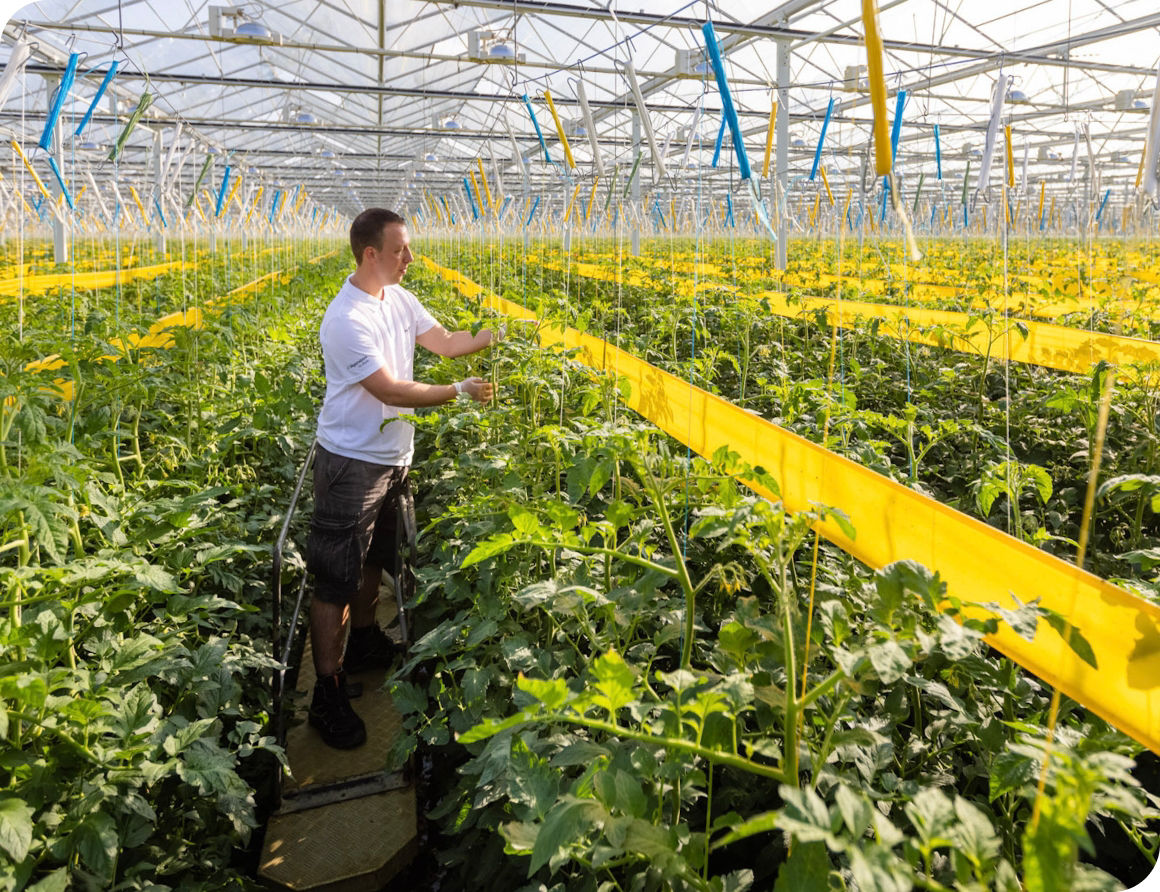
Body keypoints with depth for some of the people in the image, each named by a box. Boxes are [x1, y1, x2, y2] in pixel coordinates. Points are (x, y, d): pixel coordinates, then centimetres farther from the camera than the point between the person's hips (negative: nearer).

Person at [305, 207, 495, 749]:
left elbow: (445, 343, 7)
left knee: (377, 558, 24)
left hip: (393, 458, 9)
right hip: (351, 464, -9)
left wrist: (500, 333, -5)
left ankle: (363, 642, 46)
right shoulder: (347, 320, -23)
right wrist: (459, 392, -19)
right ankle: (327, 694, 11)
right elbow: (390, 390, -23)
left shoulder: (398, 299, 4)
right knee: (336, 580, 0)